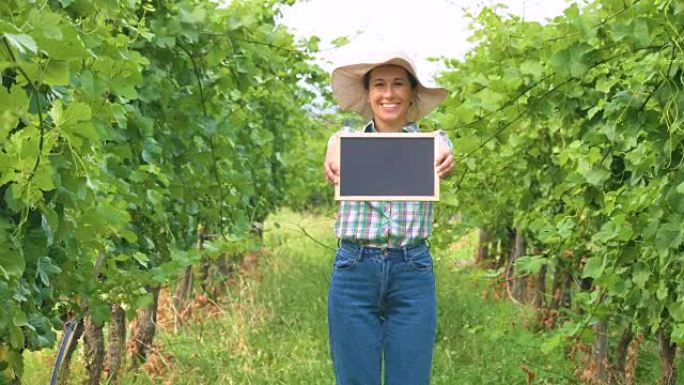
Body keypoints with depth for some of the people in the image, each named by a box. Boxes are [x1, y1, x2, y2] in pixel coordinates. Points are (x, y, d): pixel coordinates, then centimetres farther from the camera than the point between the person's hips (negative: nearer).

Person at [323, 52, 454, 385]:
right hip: (354, 270, 0)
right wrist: (332, 155, -42)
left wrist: (444, 157, -42)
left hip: (412, 272, 0)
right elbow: (335, 150, -16)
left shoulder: (430, 142, 7)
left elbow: (442, 158, -17)